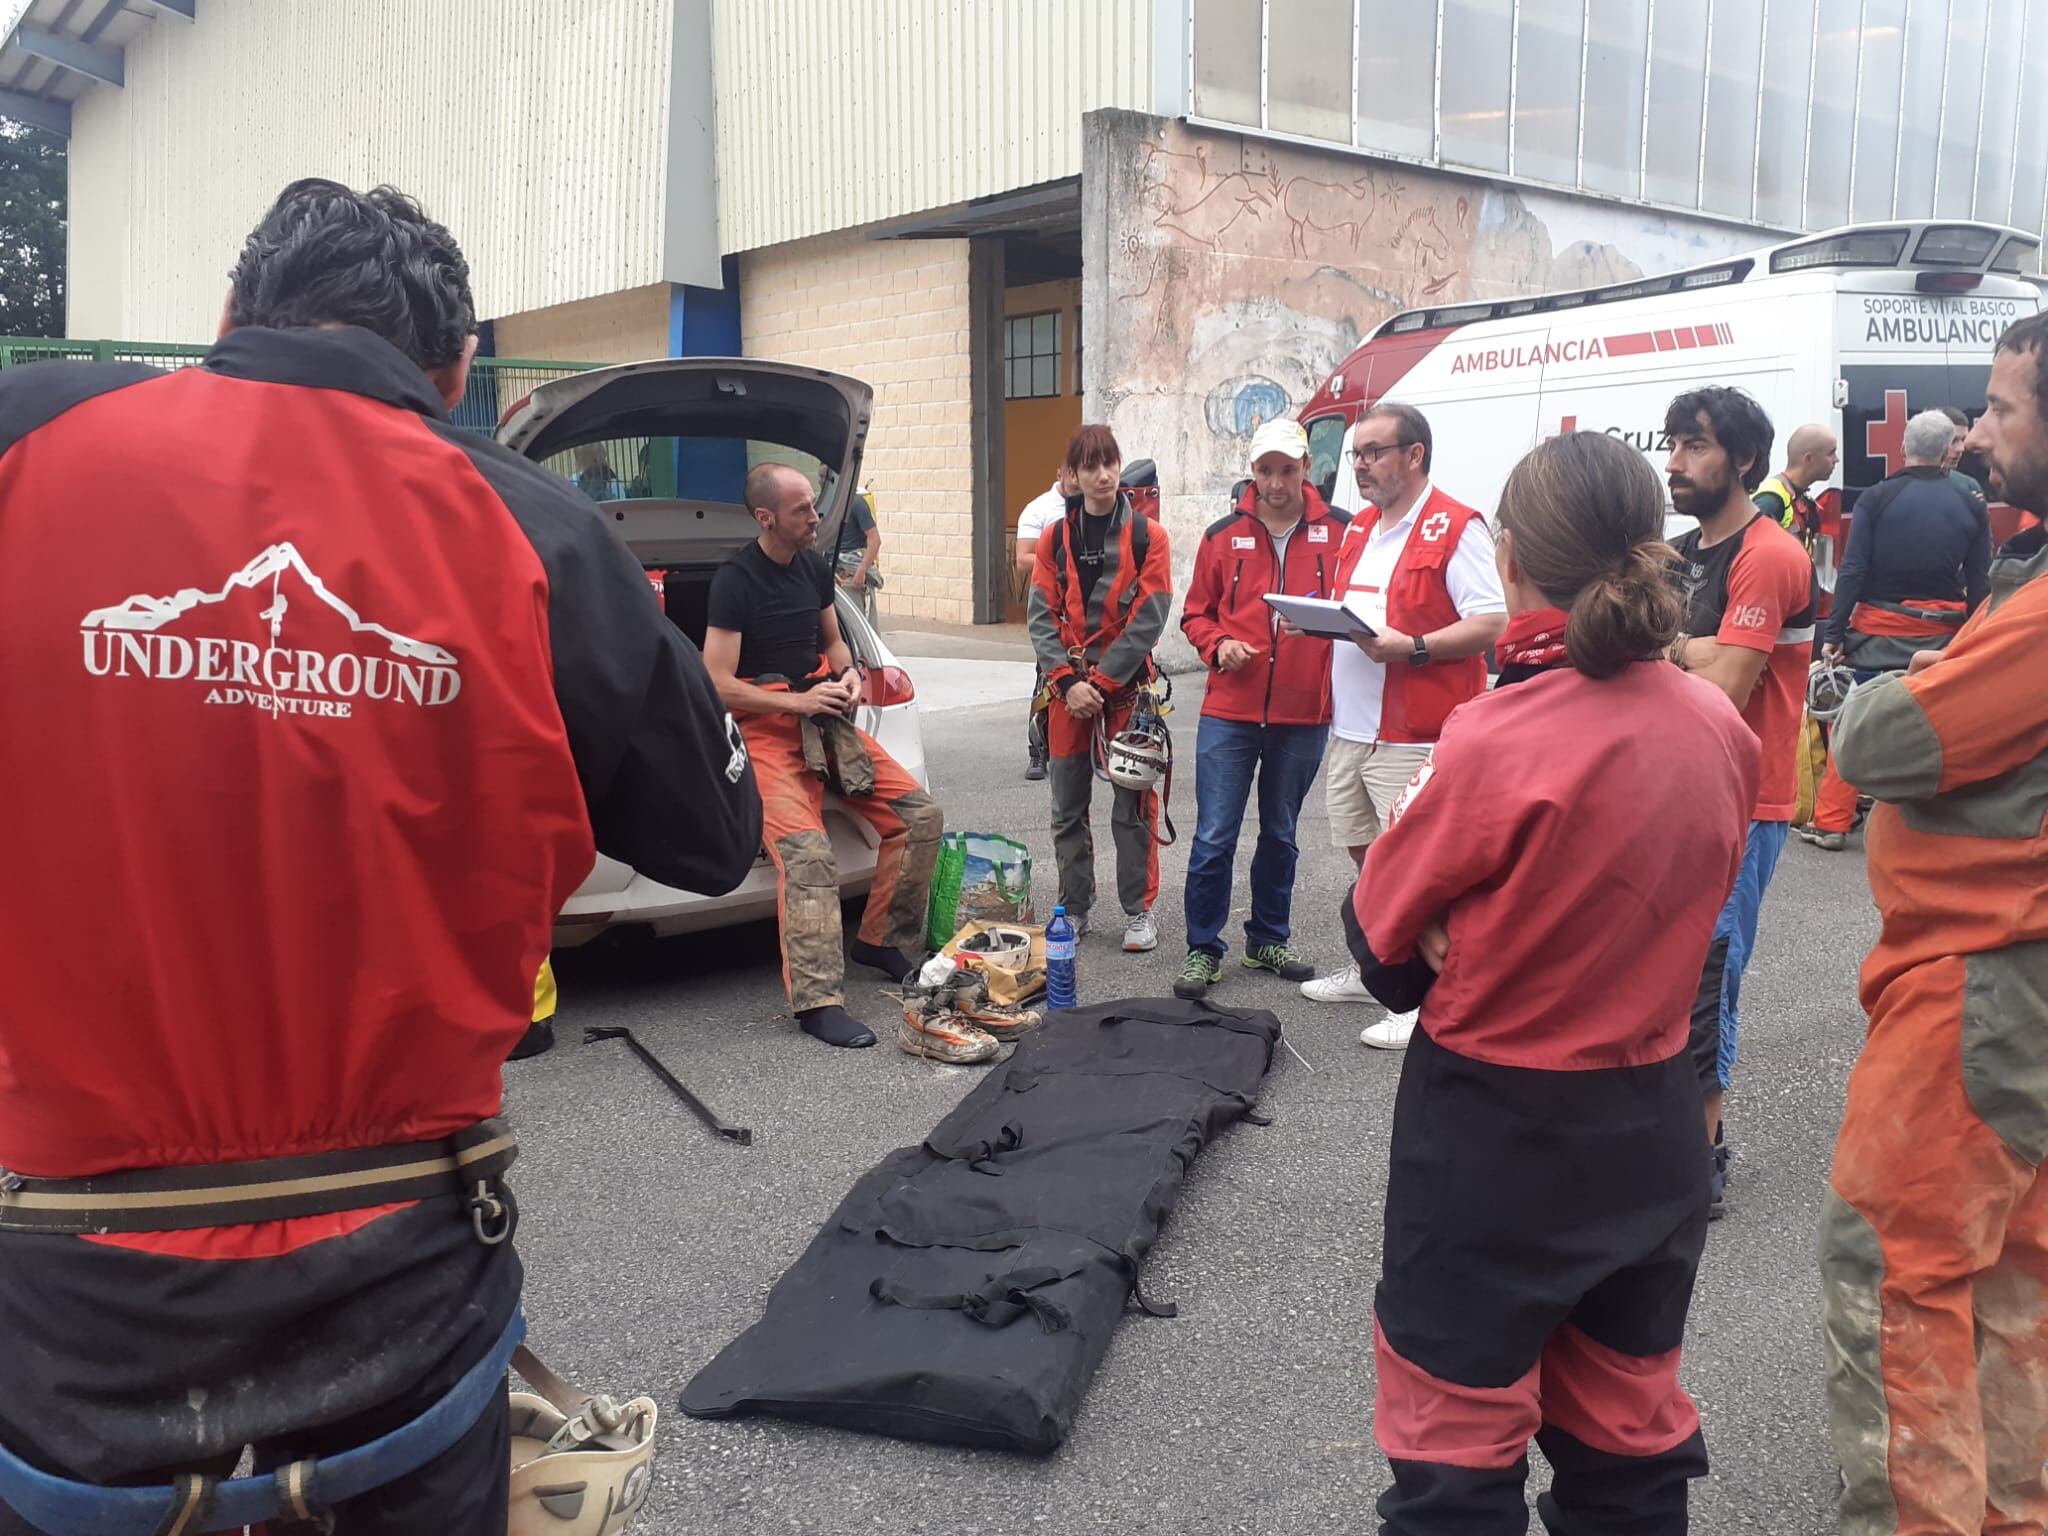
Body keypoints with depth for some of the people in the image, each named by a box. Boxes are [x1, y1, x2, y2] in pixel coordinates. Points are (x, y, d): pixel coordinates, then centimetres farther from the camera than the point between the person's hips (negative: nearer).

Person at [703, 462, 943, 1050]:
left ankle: (880, 940, 11)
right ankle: (817, 1001, -27)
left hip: (827, 720, 7)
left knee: (921, 817, -3)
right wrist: (799, 702, -16)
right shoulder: (735, 581, -10)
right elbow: (718, 684, -13)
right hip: (766, 731, -7)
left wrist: (849, 674, 3)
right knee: (808, 855, -27)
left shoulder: (815, 568, 11)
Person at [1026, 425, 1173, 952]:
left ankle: (1139, 910, 11)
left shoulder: (1147, 536, -2)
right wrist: (1069, 682, -11)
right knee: (1068, 805, 8)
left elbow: (1148, 620, -8)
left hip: (1126, 685, -3)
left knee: (1133, 804, 0)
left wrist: (1100, 680, -13)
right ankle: (1075, 908, 20)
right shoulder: (1054, 538, 5)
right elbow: (1042, 617, 1)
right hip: (1067, 686, 3)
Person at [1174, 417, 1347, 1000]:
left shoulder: (1338, 533, 2)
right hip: (1230, 712, -1)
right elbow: (1196, 612, 10)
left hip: (1304, 716, 1)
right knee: (1214, 837, -1)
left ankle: (1269, 940, 30)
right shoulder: (1224, 535, 4)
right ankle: (1202, 950, 10)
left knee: (1280, 835, 16)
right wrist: (1217, 645, -9)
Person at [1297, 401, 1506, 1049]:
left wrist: (1412, 648, -25)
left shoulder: (1455, 527, -10)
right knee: (1366, 857, 18)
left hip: (1413, 736, -9)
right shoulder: (1359, 529, 18)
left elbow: (1491, 621, -16)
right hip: (1351, 727, 9)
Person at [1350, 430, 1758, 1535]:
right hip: (1652, 1131, 6)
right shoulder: (1723, 730, -6)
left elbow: (1378, 931, -13)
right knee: (1629, 1438, 22)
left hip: (1494, 1138, -5)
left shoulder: (1496, 741, -24)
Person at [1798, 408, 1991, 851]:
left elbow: (1852, 572, -10)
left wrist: (1833, 633, -8)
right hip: (1941, 635, 2)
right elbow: (1979, 585, 3)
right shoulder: (1971, 506, 2)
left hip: (1879, 632, -2)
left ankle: (1831, 823, 4)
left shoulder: (1876, 498, -6)